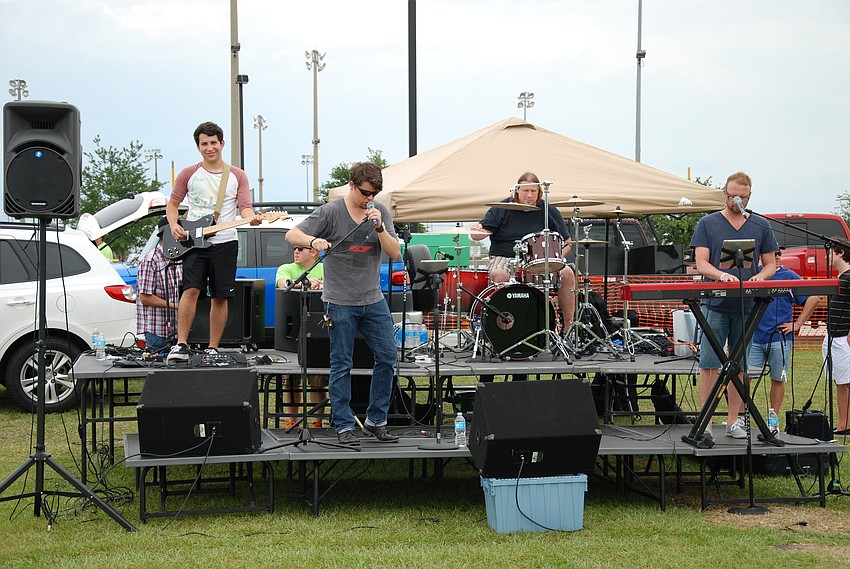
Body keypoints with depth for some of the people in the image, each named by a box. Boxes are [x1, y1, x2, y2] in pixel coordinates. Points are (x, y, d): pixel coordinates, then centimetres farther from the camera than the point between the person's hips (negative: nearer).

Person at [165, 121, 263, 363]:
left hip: (224, 242, 1)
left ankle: (213, 349, 10)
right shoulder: (188, 174, 8)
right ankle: (181, 345, -14)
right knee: (191, 289, -16)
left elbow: (244, 207, 0)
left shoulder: (237, 176, 8)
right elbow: (172, 203, 14)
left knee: (220, 296, 3)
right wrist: (174, 226, -5)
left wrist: (251, 217, -23)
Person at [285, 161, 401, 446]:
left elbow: (395, 253, -1)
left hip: (373, 300, 4)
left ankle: (376, 420, 15)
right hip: (341, 302, -4)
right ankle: (344, 426, 8)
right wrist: (313, 240, -30)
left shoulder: (380, 212, 4)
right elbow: (291, 235, -9)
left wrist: (379, 227, -17)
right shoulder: (330, 212, -7)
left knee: (387, 356, 3)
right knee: (342, 365, 0)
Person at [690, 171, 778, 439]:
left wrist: (760, 276, -8)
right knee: (709, 364, -5)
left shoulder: (760, 227, 13)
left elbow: (771, 264, 15)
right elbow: (701, 264, -2)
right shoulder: (708, 224, 5)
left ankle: (734, 420, 11)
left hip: (746, 306, 2)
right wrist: (722, 275, -23)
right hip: (715, 304, -2)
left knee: (740, 366, 4)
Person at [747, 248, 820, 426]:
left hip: (780, 337, -1)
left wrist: (797, 324, -2)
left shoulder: (789, 276, 2)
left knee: (777, 379, 6)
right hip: (753, 336, 1)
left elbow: (813, 299, 2)